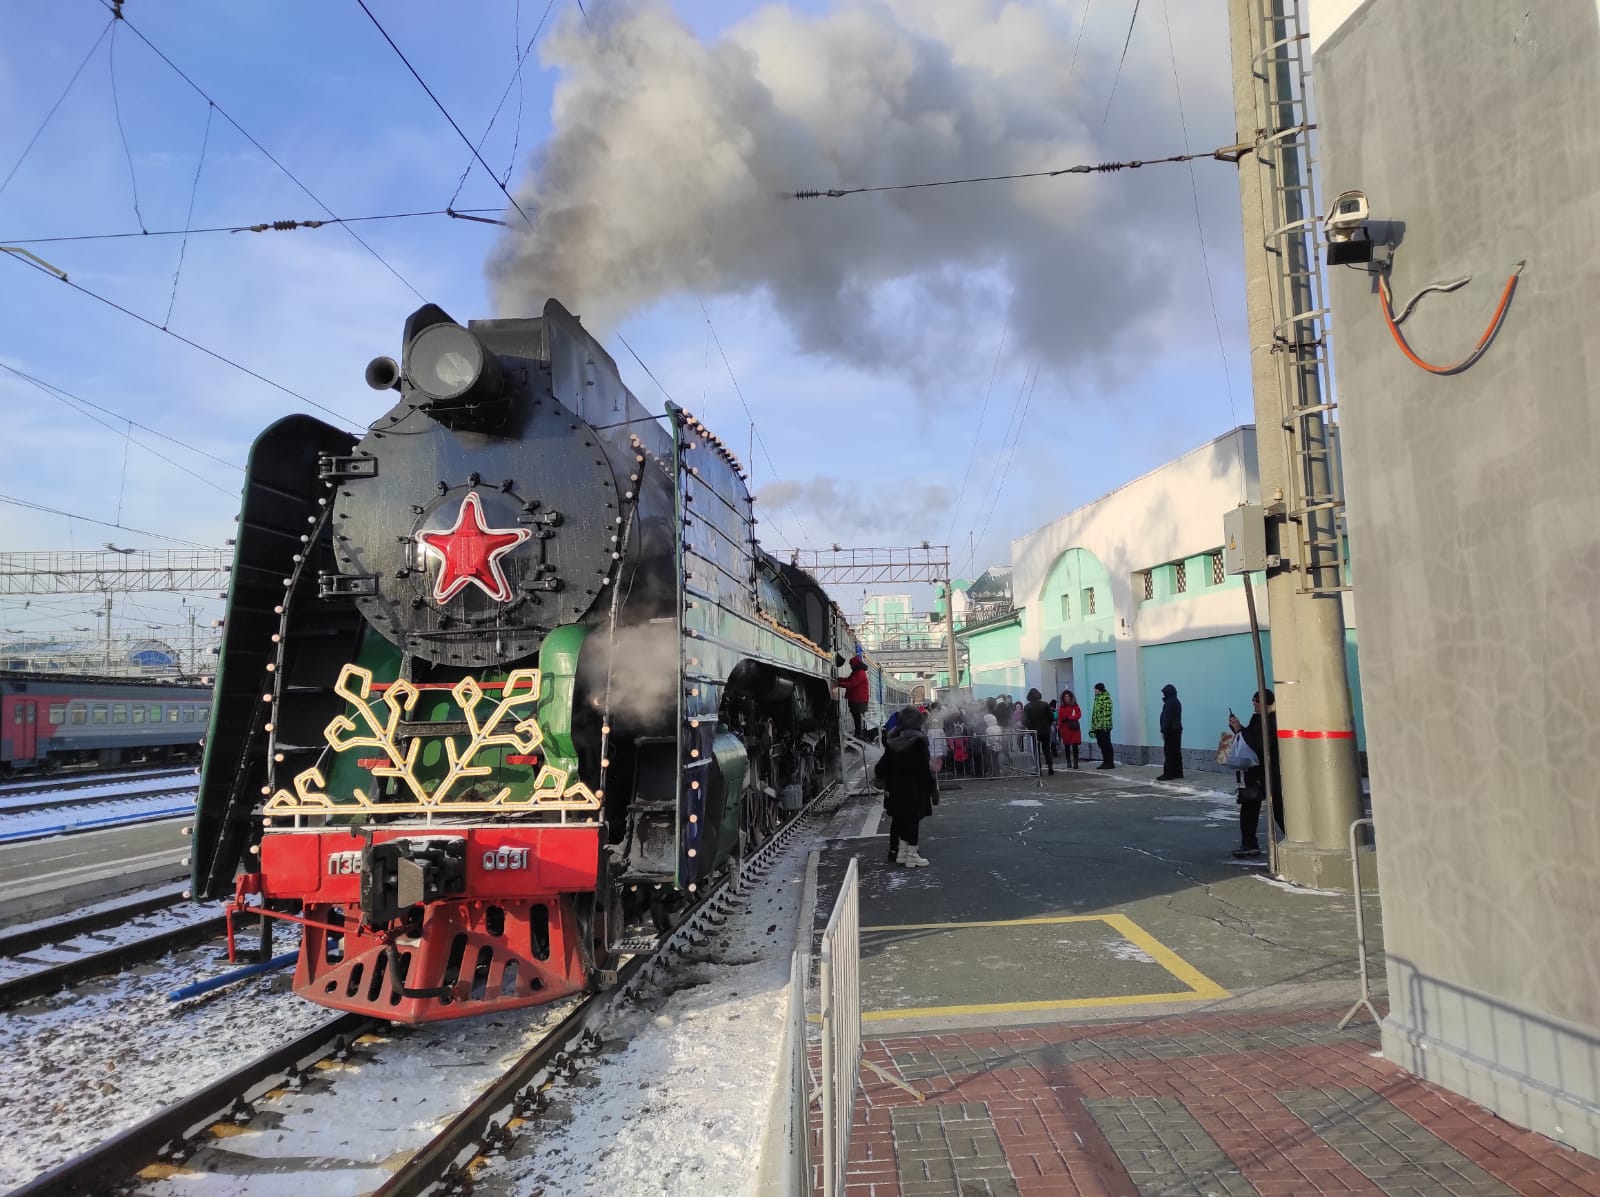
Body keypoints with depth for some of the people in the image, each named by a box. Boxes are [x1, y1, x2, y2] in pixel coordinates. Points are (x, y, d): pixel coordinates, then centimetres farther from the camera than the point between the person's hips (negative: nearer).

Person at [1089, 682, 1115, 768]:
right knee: (1101, 744, 11)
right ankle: (1105, 762, 16)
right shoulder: (1097, 698, 16)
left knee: (1106, 744, -4)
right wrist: (1093, 727, 18)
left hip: (1104, 726, -9)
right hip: (1097, 726, 9)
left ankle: (1110, 763, 1)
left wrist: (1105, 724, -23)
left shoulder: (1106, 698, -10)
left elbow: (1107, 712, -17)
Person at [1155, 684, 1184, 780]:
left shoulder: (1169, 703, -16)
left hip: (1170, 731, -10)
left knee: (1169, 753, -9)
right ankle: (1178, 773, 14)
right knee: (1176, 752, 11)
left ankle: (1168, 774, -9)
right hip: (1177, 730, 10)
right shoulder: (1176, 702, 15)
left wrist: (1163, 731, -19)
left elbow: (1167, 718, -20)